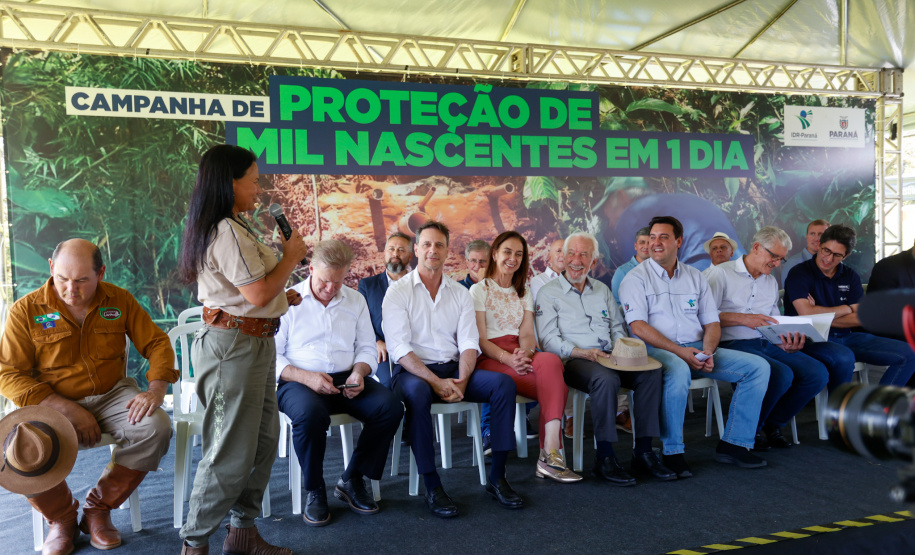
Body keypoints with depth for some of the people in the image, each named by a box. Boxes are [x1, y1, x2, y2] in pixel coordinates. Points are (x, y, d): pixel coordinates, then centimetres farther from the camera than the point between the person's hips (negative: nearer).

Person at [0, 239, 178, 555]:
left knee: (156, 427, -26)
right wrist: (67, 410, -18)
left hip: (111, 395, 2)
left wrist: (156, 390, -15)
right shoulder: (26, 310, -6)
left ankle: (99, 508, -3)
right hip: (51, 404, -1)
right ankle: (61, 518, 2)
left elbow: (156, 343, 4)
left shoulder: (120, 300, 0)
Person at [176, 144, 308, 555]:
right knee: (232, 452, -2)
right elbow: (258, 294, -21)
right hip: (235, 346, -11)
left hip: (254, 343, 11)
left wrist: (282, 297, 16)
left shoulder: (223, 228, 15)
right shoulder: (228, 232, -18)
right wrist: (292, 256, -7)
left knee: (263, 440, 15)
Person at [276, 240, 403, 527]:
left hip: (345, 379, 4)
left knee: (390, 406, -23)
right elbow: (271, 356, -4)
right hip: (300, 381, -4)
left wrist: (359, 372, -7)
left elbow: (367, 348, 16)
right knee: (311, 414, -38)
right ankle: (314, 490, -10)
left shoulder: (355, 301, 15)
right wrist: (307, 377, -20)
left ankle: (352, 480, -3)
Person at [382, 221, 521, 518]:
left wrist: (461, 381, -15)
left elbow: (469, 343, 5)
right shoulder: (398, 291, 0)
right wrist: (436, 381, -21)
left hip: (453, 369, 4)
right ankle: (432, 487, -27)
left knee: (503, 383, -19)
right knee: (417, 391, -38)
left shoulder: (460, 293, 13)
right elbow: (399, 348, -10)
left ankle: (497, 478, -13)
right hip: (413, 371, -4)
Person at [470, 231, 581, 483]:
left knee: (551, 360, -35)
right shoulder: (479, 290, 7)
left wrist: (525, 353, -16)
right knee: (556, 384, -31)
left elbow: (528, 334, 9)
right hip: (490, 360, -4)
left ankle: (549, 454, -37)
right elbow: (480, 339, -2)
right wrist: (507, 358, -21)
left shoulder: (524, 293, 23)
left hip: (522, 356, 4)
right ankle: (551, 453, -28)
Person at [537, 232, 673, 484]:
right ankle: (604, 458, -26)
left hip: (608, 358, 6)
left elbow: (617, 328, 22)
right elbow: (549, 339, -5)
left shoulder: (602, 290, 23)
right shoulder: (549, 293, 4)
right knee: (607, 379, -36)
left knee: (651, 372, -21)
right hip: (572, 361, -5)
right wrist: (582, 352, -19)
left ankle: (643, 452, -17)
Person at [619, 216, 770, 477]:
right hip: (656, 350, -6)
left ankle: (733, 444, -6)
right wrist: (680, 351, -18)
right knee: (678, 371, -40)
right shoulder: (637, 278, 2)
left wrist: (707, 352, -8)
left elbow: (712, 323, 14)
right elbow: (638, 327, -10)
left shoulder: (695, 277, 17)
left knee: (758, 367, -8)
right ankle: (672, 452, -26)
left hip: (696, 349, 6)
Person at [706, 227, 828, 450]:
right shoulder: (721, 273, 0)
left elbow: (776, 324, 17)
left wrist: (787, 343, -4)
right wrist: (743, 318, -16)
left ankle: (772, 424, 6)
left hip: (766, 344, 7)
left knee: (818, 373, -12)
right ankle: (751, 429, -5)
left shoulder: (771, 282, 23)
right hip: (734, 345, -7)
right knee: (782, 374, -30)